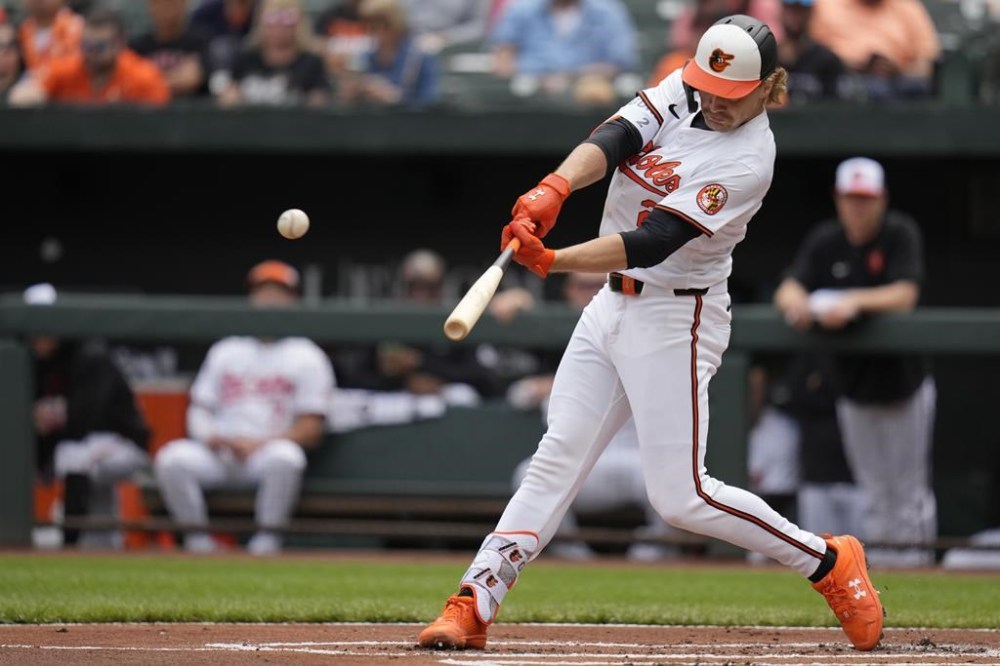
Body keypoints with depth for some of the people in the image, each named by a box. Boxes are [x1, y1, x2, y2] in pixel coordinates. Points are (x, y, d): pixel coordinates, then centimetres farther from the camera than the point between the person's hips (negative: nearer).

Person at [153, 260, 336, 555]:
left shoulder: (306, 357, 8)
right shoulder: (225, 351, 22)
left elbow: (312, 429, 0)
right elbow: (199, 406, 19)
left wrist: (258, 444, -14)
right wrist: (207, 436, -5)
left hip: (266, 453, -3)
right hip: (215, 453, 3)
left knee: (285, 457, -38)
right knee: (171, 458, -27)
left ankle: (267, 538, -23)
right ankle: (197, 537, -16)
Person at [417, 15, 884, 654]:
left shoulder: (749, 160, -20)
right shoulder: (682, 90, 1)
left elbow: (653, 243, -28)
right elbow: (613, 140, -15)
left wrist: (550, 261, -39)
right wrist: (555, 188, -36)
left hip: (674, 320, -7)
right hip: (612, 307, 7)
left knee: (680, 495, -8)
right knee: (556, 460, 2)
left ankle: (829, 562, 7)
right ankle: (473, 606, 0)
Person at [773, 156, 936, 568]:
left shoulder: (901, 234, -11)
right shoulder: (825, 241, 0)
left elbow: (905, 295, -24)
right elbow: (788, 290, -10)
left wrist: (854, 301, -40)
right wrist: (796, 301, -35)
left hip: (904, 382, -4)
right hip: (854, 388, 4)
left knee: (910, 490, -1)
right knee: (875, 492, 9)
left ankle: (914, 557, 4)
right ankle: (877, 566, 14)